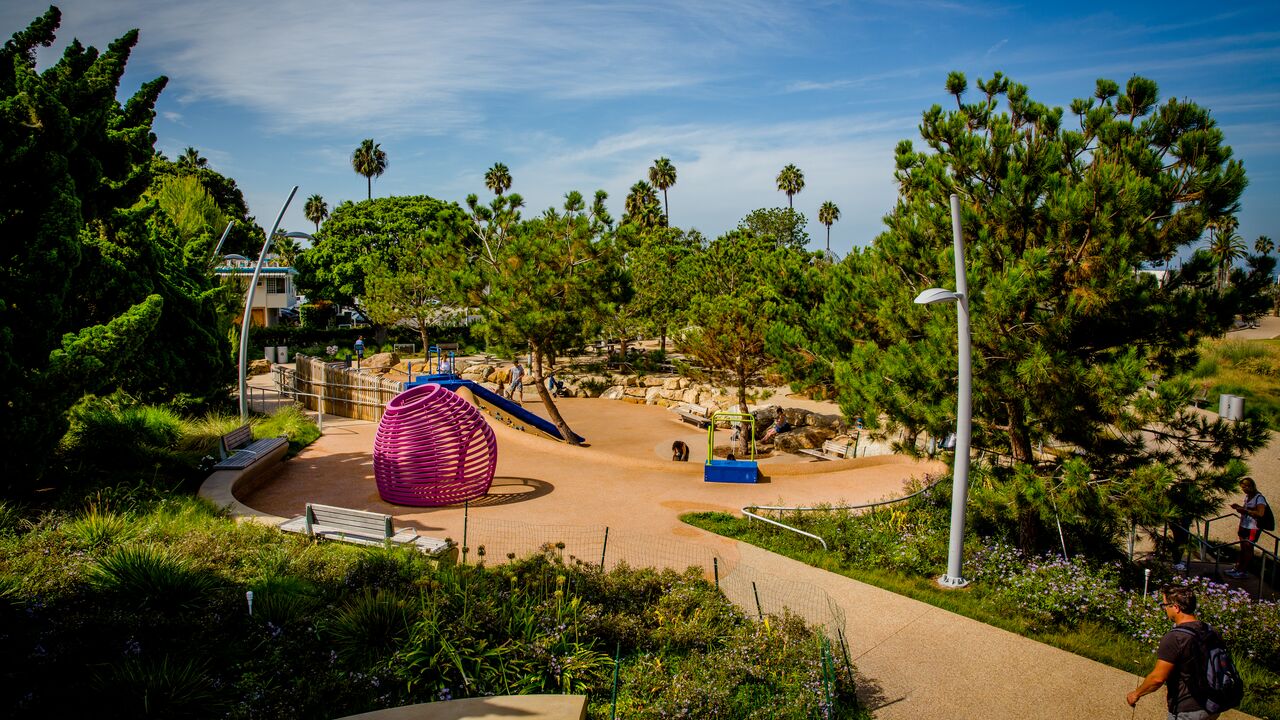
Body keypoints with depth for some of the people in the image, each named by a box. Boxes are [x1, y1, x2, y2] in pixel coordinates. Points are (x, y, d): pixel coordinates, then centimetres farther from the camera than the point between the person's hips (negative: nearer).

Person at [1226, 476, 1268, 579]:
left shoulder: (1259, 498, -17)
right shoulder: (1247, 496, 10)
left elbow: (1260, 513, -28)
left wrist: (1244, 510, -27)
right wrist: (1238, 507, 6)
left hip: (1253, 528, -8)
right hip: (1244, 526, 8)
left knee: (1248, 549, 0)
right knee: (1243, 548, 14)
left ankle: (1244, 571, 8)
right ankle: (1237, 567, 20)